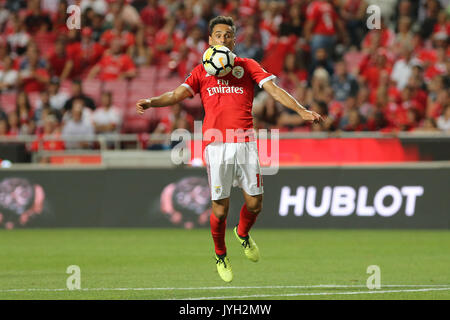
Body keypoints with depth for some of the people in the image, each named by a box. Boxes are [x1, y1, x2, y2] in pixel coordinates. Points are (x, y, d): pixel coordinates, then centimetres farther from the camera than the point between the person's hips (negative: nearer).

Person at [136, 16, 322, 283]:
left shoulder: (247, 66, 13)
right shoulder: (202, 71, 13)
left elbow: (273, 89, 4)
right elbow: (178, 94, 3)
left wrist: (301, 110, -10)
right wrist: (151, 102, -16)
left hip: (246, 142, 1)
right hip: (216, 143, -1)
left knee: (255, 203, 0)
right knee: (220, 208, -3)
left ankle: (243, 234, 33)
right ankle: (221, 256, 20)